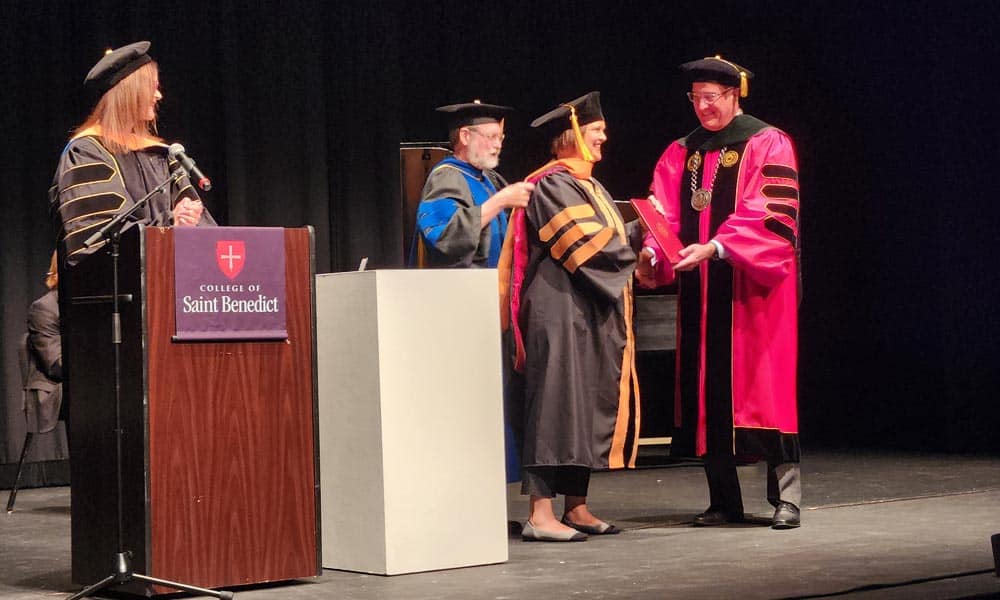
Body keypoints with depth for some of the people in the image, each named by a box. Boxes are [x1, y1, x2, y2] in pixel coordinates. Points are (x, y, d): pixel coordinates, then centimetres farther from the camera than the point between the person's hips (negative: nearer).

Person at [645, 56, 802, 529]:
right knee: (708, 389, 5)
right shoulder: (681, 153, 14)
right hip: (701, 290, 5)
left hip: (754, 286, -5)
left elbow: (768, 216, -14)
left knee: (764, 385, -7)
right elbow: (663, 214, 4)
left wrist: (715, 248, -25)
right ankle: (724, 500, 12)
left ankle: (786, 497, -2)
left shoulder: (767, 145, -3)